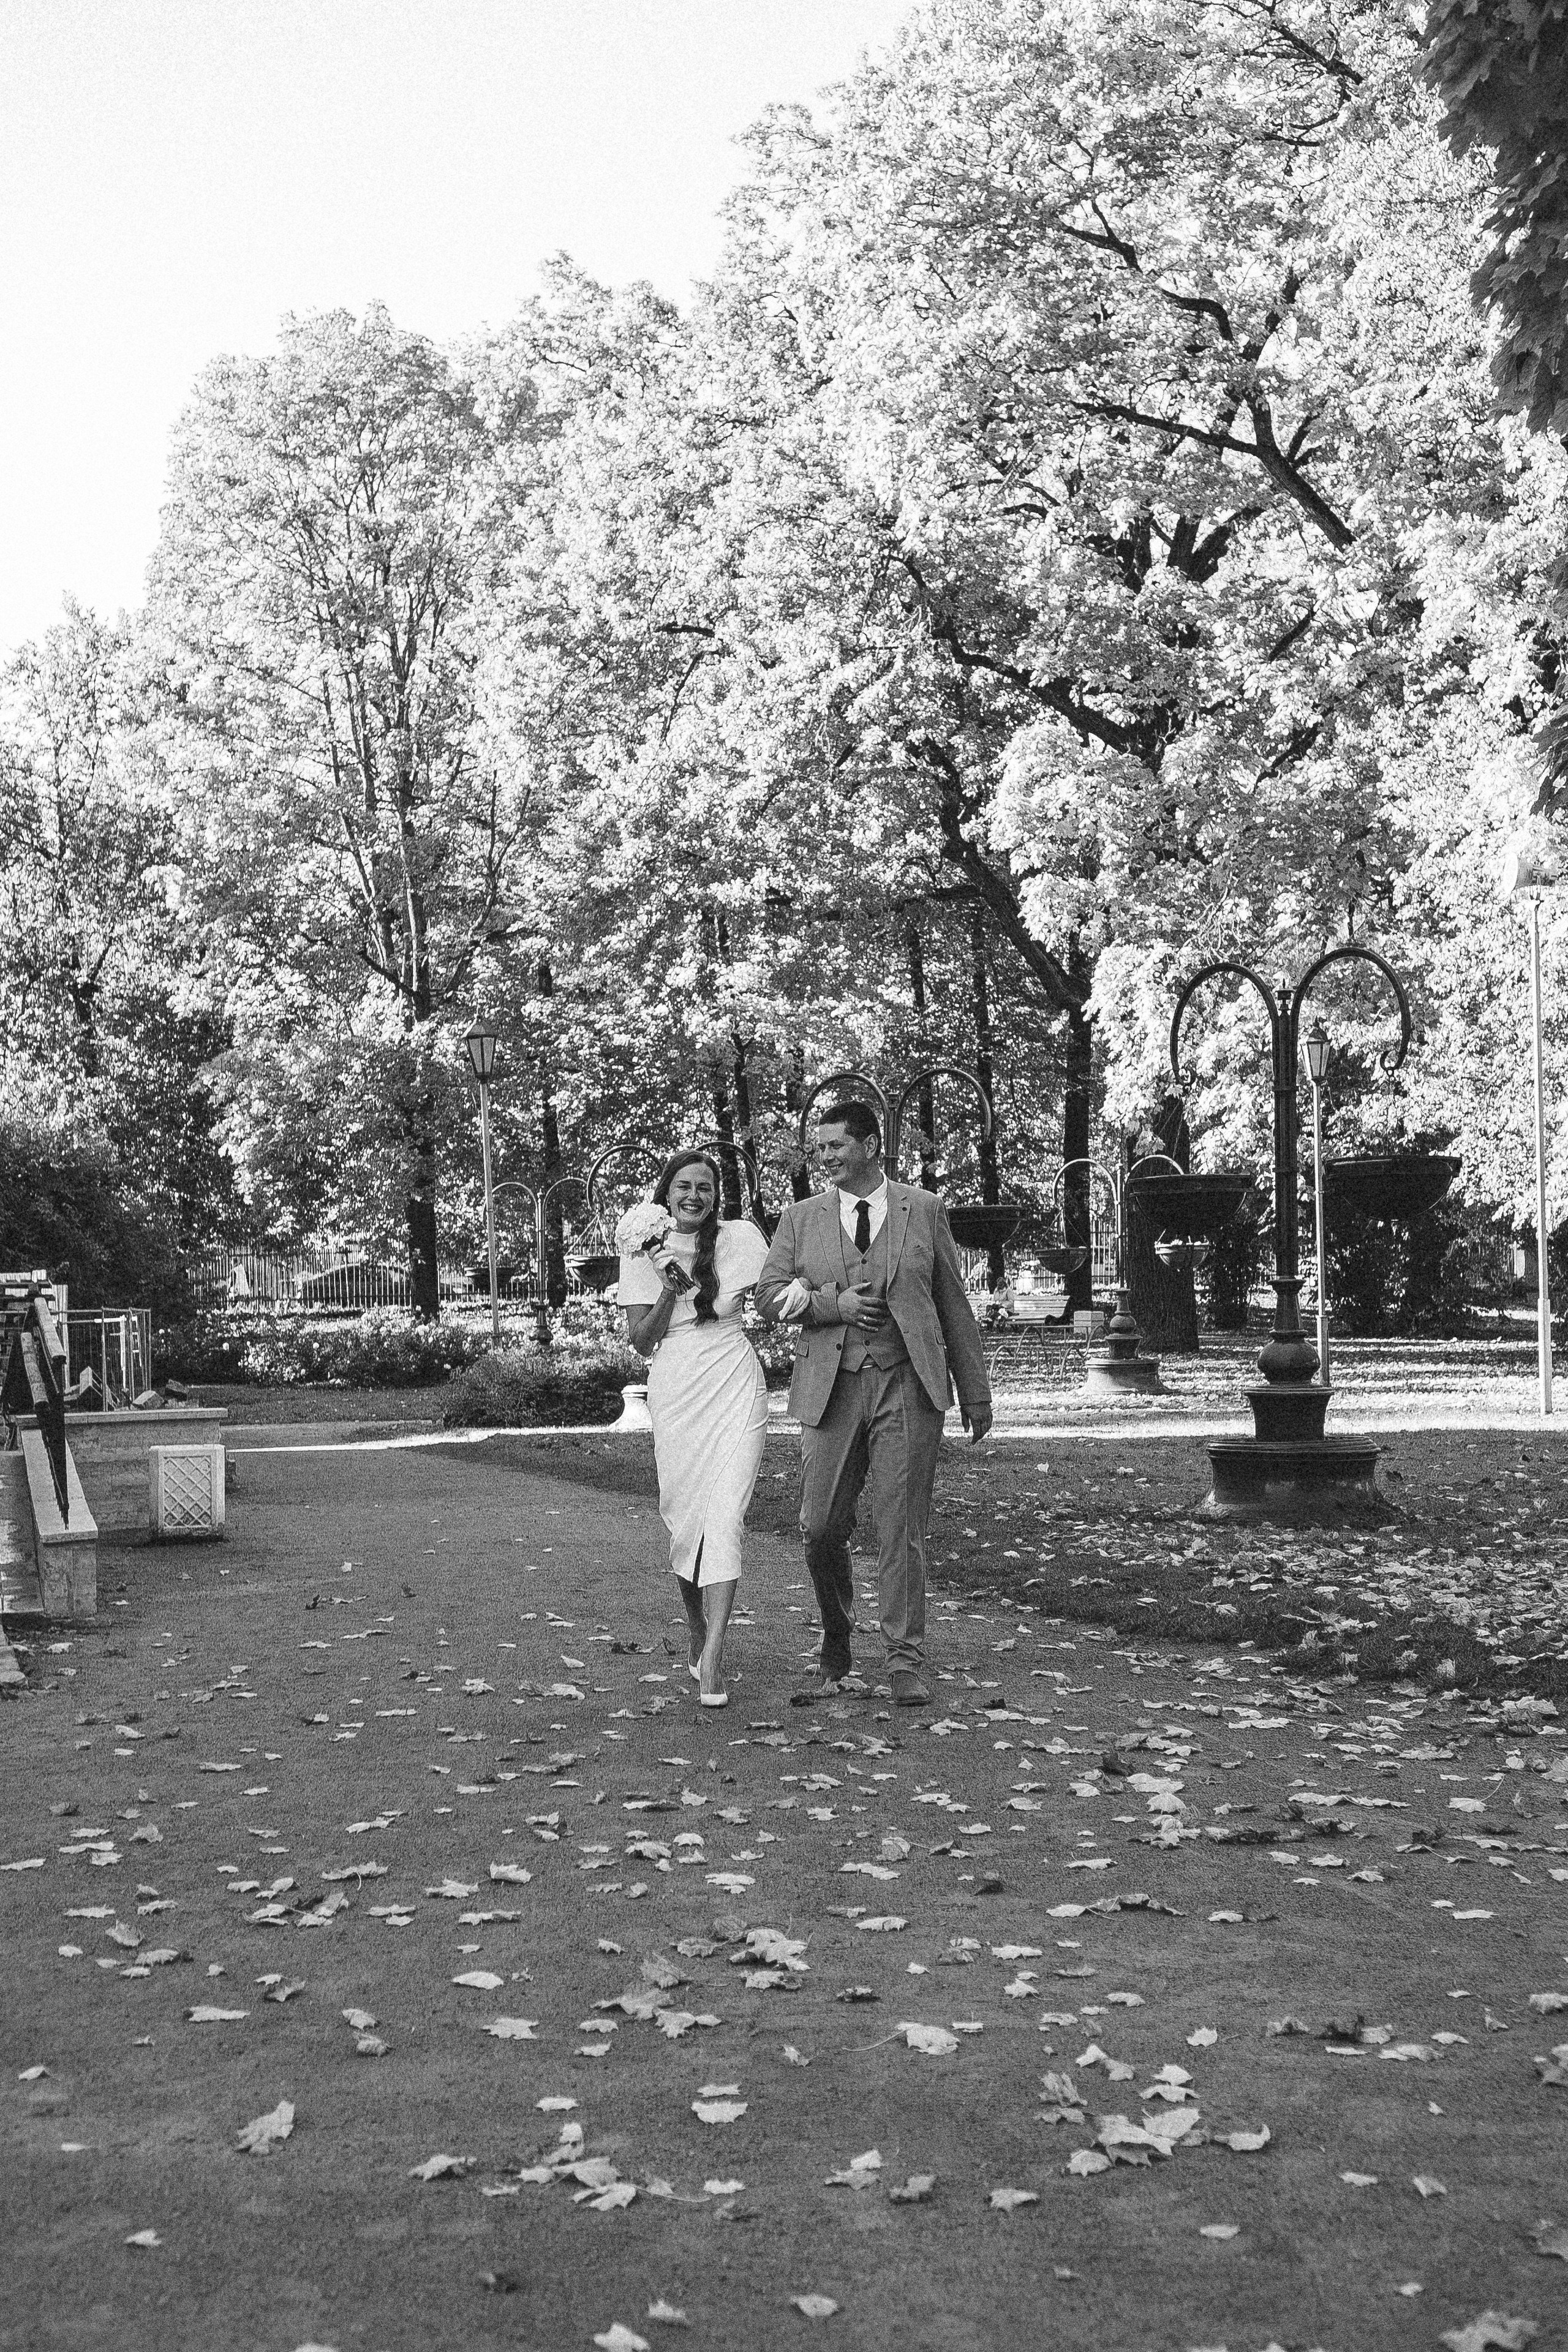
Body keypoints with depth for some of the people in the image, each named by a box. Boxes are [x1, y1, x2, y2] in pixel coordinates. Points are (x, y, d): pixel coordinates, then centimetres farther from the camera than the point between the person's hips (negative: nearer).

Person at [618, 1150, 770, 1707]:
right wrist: (670, 1288, -12)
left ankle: (713, 1658, -17)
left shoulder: (739, 1237, 3)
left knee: (724, 1518, -13)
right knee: (685, 1523, 5)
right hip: (675, 1394, 1)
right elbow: (641, 1342, 2)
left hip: (735, 1389, -1)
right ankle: (697, 1636, 28)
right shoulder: (643, 1253, 4)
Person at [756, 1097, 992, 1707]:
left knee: (901, 1531, -4)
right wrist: (833, 1302, -12)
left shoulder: (924, 1211, 8)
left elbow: (953, 1305, 10)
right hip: (831, 1389, 1)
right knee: (821, 1528, 1)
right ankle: (837, 1637, 27)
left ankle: (905, 1663, 3)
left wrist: (975, 1392, 9)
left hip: (907, 1387, -1)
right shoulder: (801, 1218, 10)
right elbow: (768, 1297, 4)